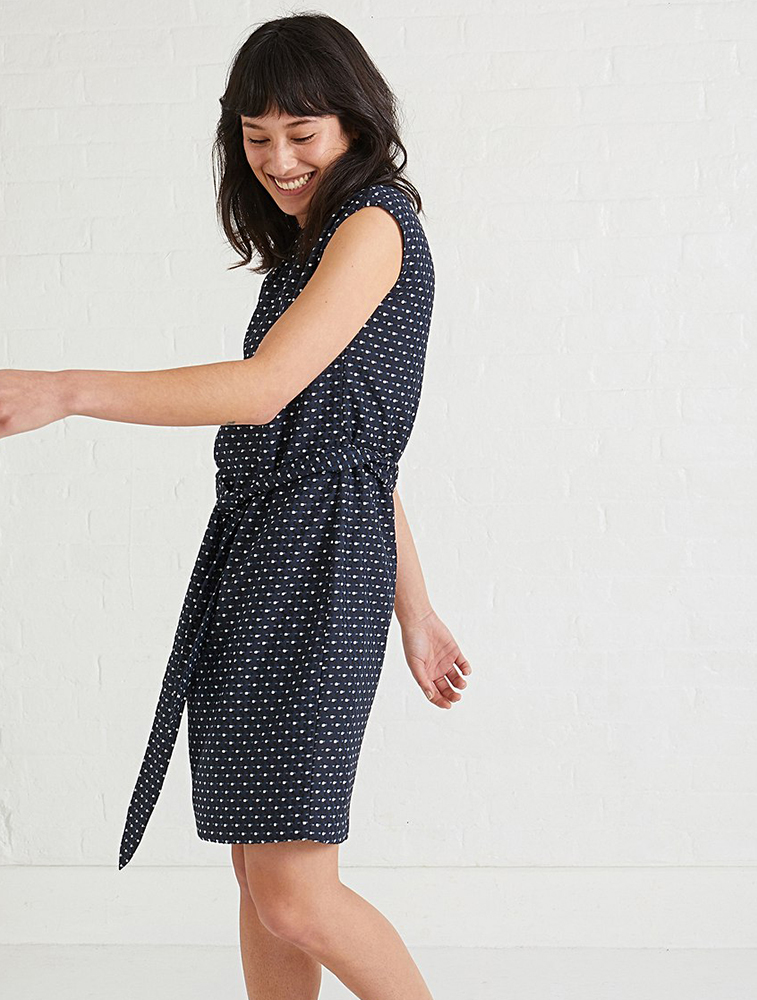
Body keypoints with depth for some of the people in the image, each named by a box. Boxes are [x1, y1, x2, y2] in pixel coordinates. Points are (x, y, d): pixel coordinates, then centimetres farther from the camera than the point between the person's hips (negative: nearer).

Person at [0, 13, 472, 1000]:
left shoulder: (376, 222, -6)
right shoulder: (307, 247, 24)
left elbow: (264, 389, -18)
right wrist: (414, 612, 23)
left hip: (317, 556, -9)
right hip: (251, 553, 9)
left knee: (294, 897, -10)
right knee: (259, 876, 11)